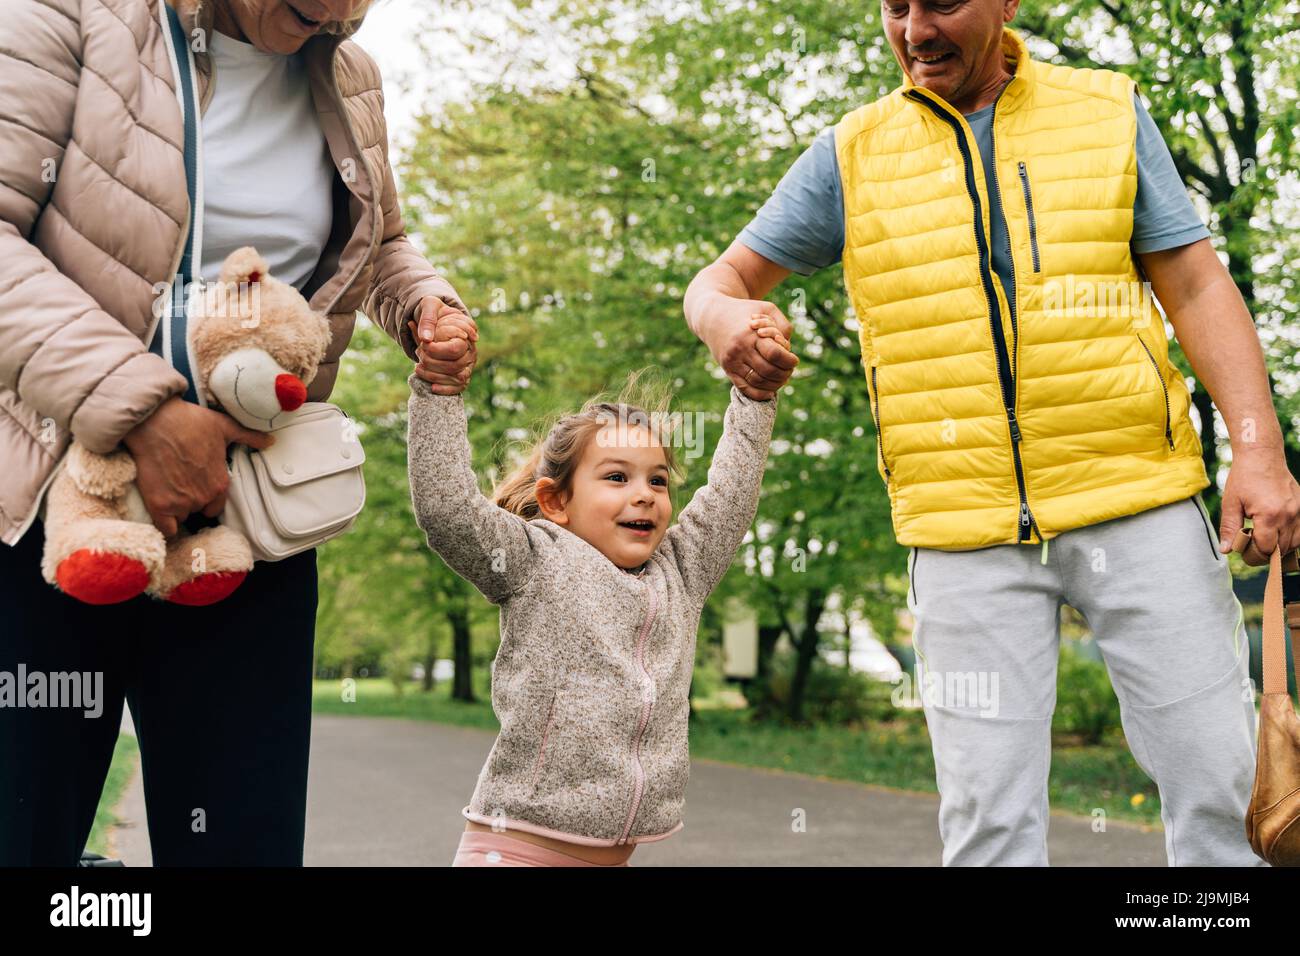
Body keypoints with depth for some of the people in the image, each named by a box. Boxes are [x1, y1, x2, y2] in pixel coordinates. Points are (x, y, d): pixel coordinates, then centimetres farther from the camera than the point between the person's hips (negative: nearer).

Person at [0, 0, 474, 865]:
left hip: (247, 513, 4)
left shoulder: (348, 83, 11)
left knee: (245, 835, 1)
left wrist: (427, 305, 6)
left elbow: (378, 245, 29)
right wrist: (135, 404, -24)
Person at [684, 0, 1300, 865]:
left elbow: (1198, 286, 6)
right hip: (967, 531, 0)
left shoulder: (1111, 113, 9)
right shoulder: (852, 154, 9)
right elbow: (721, 281, 12)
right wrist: (725, 318, -14)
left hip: (1136, 502, 0)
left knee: (1221, 780, -1)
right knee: (989, 820, -2)